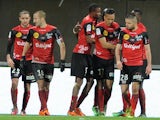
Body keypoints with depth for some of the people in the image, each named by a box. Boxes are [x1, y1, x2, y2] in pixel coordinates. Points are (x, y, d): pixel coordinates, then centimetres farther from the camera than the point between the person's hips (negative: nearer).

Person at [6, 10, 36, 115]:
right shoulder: (15, 31, 2)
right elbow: (9, 45, 4)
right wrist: (8, 58, -8)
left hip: (29, 61, 1)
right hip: (17, 60, -1)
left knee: (27, 87, 2)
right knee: (14, 83, -17)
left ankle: (23, 109, 13)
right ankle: (15, 107, -6)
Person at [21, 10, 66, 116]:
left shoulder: (53, 30, -8)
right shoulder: (33, 30, 0)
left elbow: (62, 45, -8)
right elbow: (27, 44, 13)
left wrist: (62, 61, -14)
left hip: (49, 62, 0)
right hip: (37, 62, 0)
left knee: (46, 86, 7)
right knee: (41, 84, -12)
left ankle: (43, 109, 18)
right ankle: (45, 109, -14)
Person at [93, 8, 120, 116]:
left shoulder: (116, 27, 3)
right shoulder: (99, 27, -13)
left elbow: (118, 42, 12)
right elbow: (104, 44, -17)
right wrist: (115, 46, -11)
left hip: (110, 59, 3)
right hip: (99, 58, -3)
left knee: (109, 84, -4)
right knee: (100, 83, 0)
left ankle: (105, 104, 19)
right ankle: (101, 108, 7)